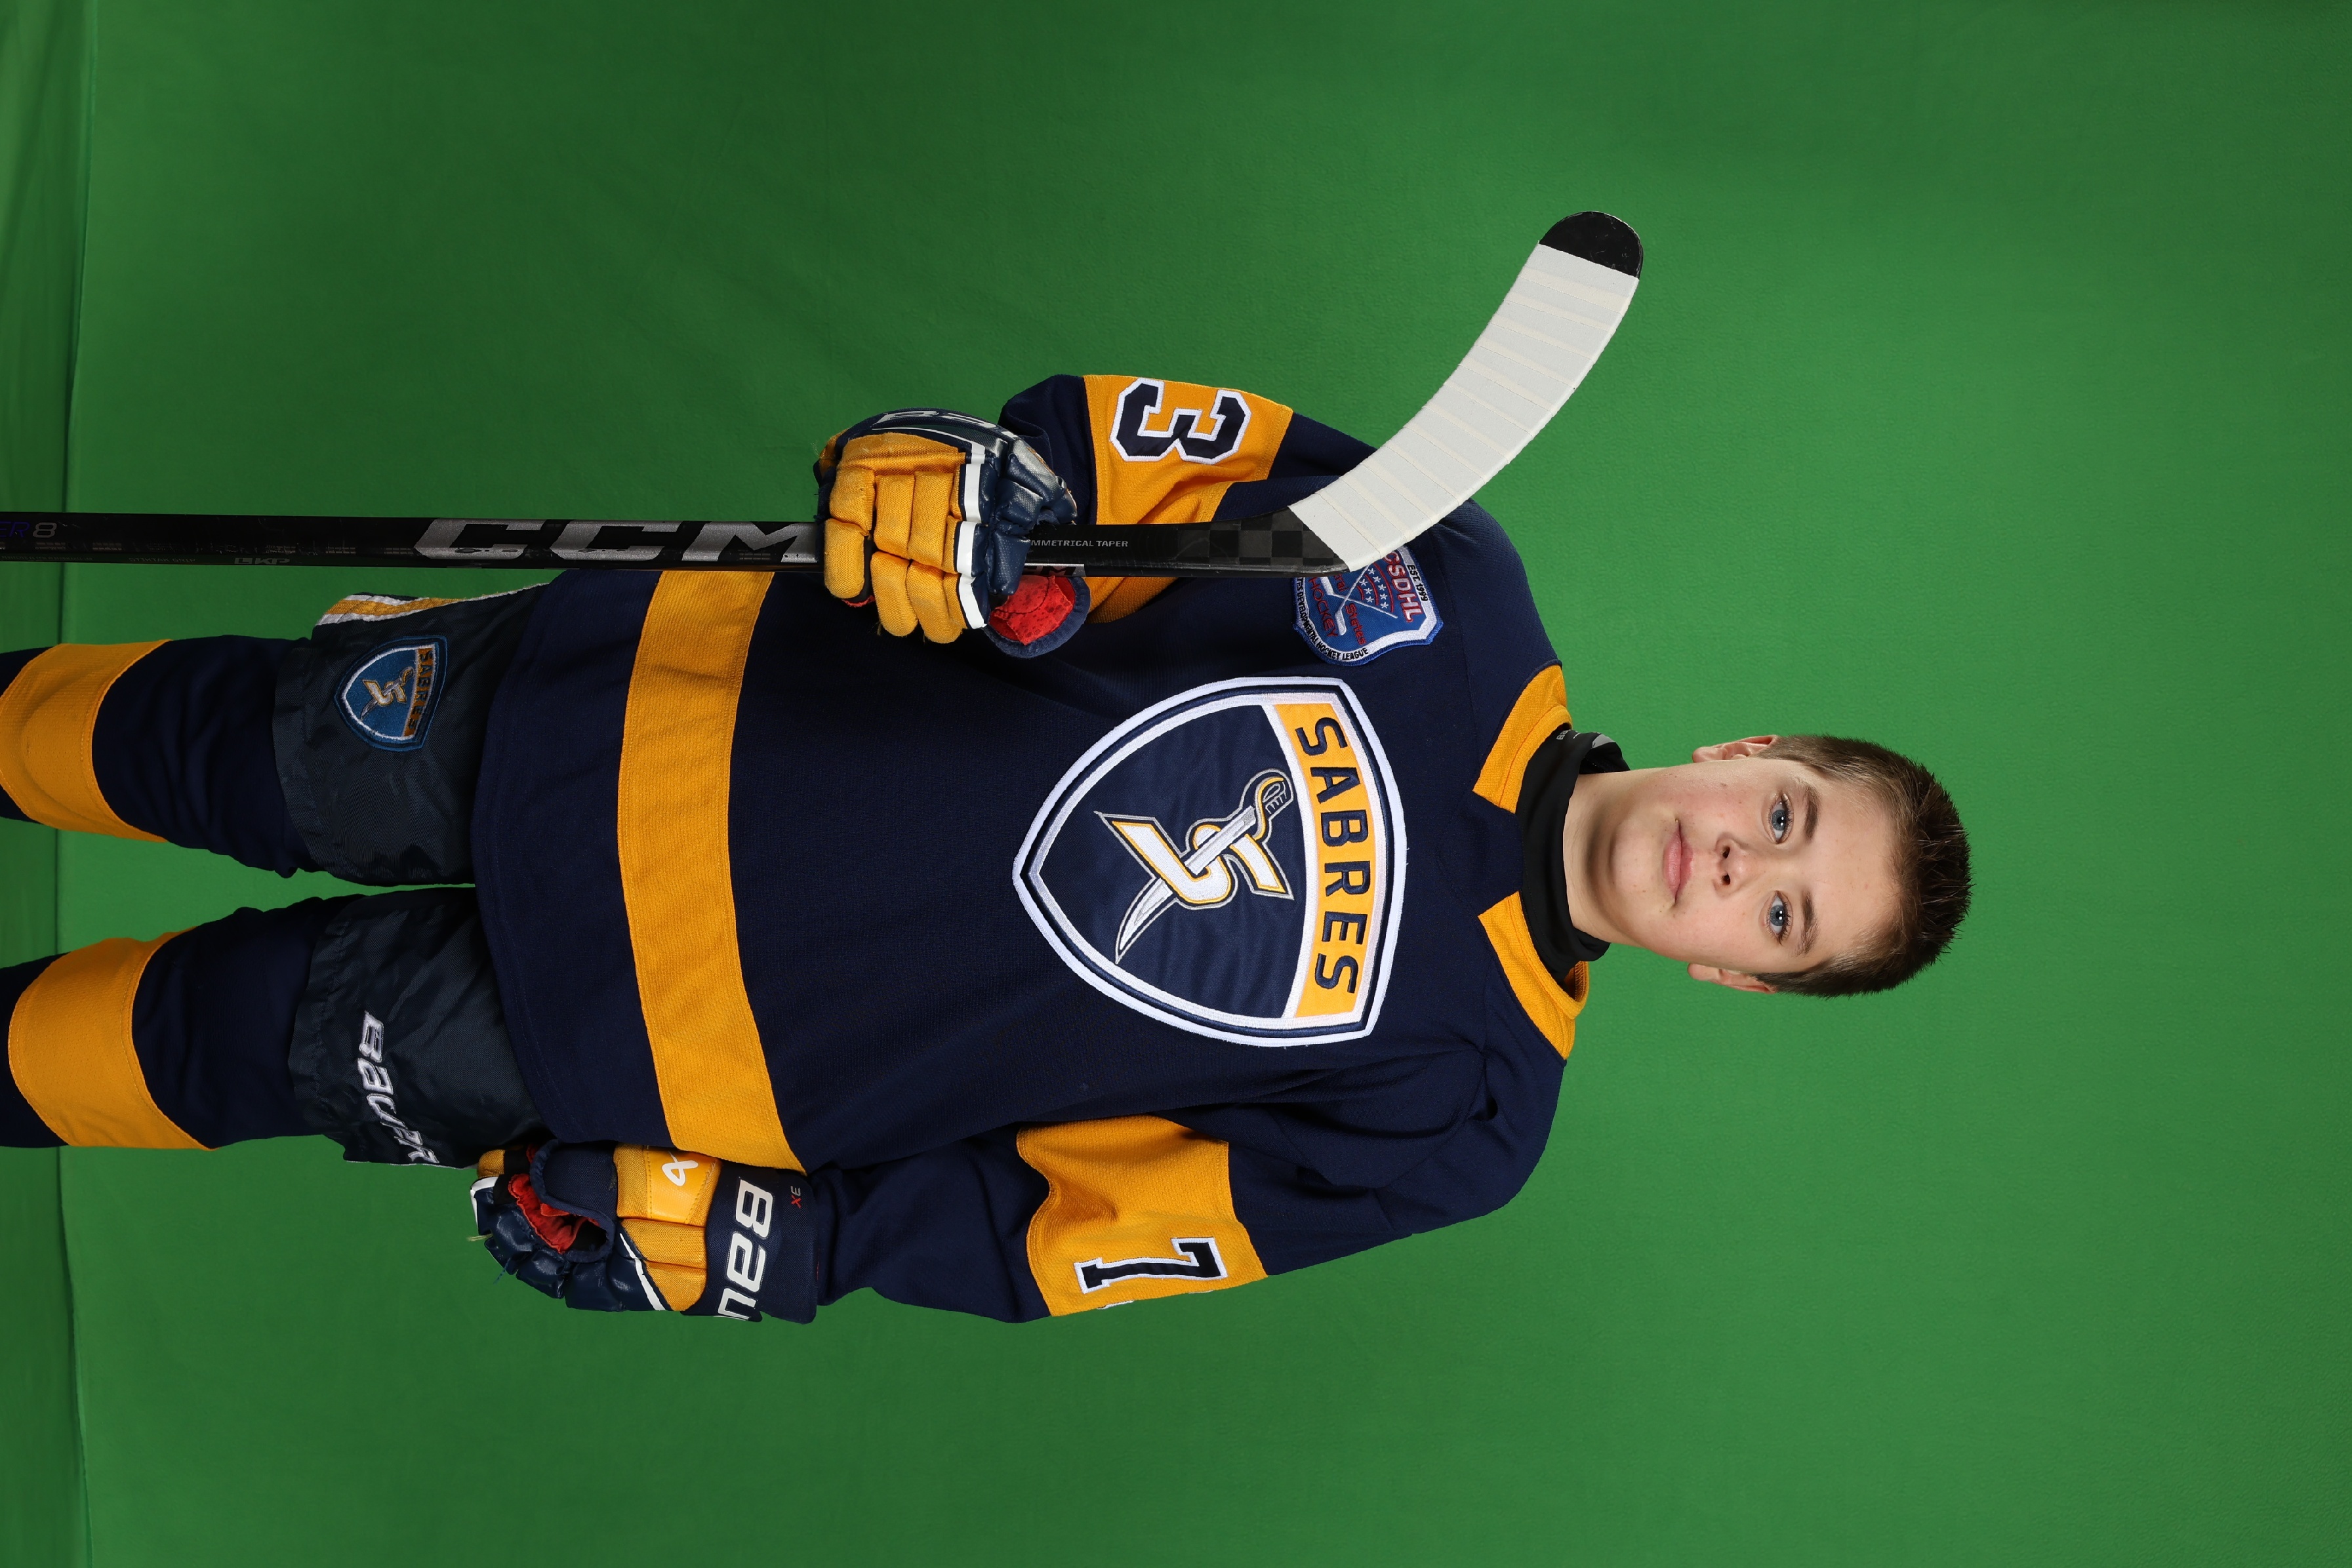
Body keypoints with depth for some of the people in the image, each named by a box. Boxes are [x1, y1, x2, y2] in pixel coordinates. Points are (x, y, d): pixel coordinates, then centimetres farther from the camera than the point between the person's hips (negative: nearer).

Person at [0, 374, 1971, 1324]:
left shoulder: (1448, 1115, -11)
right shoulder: (1457, 602, -10)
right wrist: (986, 473, -24)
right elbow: (1185, 433, -5)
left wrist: (770, 1248, -16)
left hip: (678, 1033, -2)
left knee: (239, 1038, 1)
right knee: (250, 745, 6)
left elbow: (1059, 1231, -9)